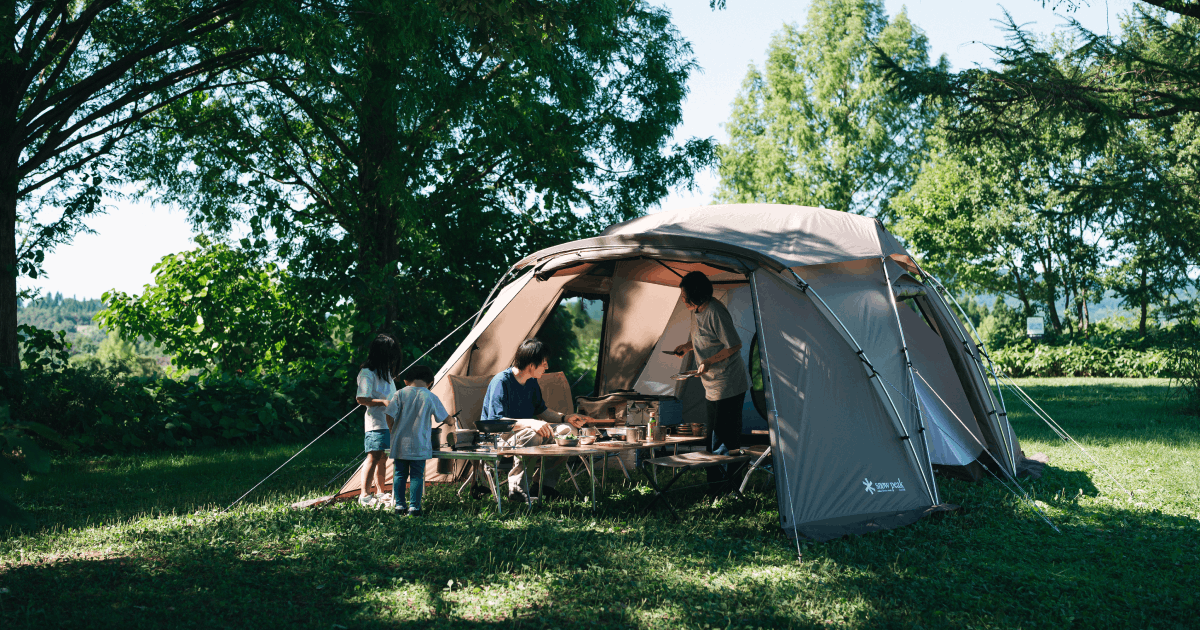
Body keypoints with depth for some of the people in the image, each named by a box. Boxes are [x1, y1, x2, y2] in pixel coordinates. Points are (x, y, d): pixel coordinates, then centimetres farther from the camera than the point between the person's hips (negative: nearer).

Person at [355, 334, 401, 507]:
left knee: (383, 457, 11)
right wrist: (383, 402, -23)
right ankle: (364, 495, -10)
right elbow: (361, 399, -18)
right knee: (374, 456, -13)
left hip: (390, 421, 9)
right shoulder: (367, 374, -11)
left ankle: (379, 492, 18)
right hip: (376, 423, -9)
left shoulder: (387, 373, 17)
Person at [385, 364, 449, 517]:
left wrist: (394, 431, 12)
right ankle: (414, 507, 3)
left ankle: (399, 506, 14)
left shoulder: (400, 394, -2)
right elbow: (444, 418, 10)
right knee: (416, 476, 4)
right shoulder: (431, 397, -1)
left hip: (400, 443, 1)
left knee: (399, 474, 11)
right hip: (420, 445, -1)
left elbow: (390, 416, -6)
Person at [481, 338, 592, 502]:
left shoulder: (532, 382, 6)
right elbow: (495, 420, -29)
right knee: (532, 436, -39)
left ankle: (546, 484, -6)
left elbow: (541, 411, 19)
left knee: (568, 429, -5)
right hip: (497, 437, -9)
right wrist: (530, 423, -39)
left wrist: (565, 417, 2)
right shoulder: (501, 382, -21)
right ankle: (516, 488, -27)